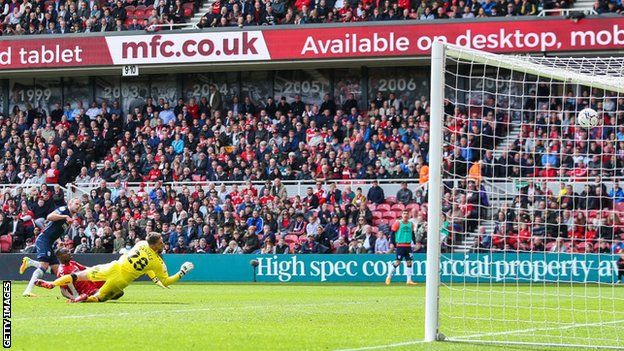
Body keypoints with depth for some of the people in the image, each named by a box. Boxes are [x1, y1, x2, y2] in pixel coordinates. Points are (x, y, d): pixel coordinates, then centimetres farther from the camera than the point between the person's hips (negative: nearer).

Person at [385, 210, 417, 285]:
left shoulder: (411, 224, 12)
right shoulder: (398, 224, -3)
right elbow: (392, 233, -2)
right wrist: (392, 243, -9)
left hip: (408, 246, 5)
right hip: (400, 245, -5)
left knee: (409, 262, 0)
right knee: (397, 262, -7)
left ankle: (409, 280, 4)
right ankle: (389, 277, 7)